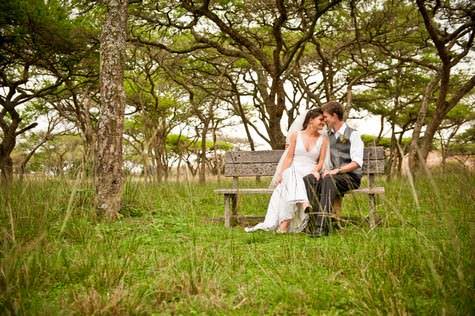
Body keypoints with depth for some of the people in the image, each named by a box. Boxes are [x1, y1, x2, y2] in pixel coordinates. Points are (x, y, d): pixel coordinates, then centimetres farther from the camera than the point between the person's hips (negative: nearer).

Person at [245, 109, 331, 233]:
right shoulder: (296, 136, 9)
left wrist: (315, 171, -14)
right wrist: (281, 174, -10)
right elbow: (289, 157, 4)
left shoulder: (323, 139, 11)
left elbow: (321, 161, 7)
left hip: (310, 173, 0)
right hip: (292, 172, 0)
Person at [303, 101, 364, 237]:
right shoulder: (328, 135, 19)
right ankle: (313, 222, -34)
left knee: (328, 179, -39)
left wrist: (337, 170, -27)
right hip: (333, 175, 6)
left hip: (351, 177, -6)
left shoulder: (353, 135, -2)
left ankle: (322, 226, -43)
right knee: (308, 179, -26)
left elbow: (357, 162, -15)